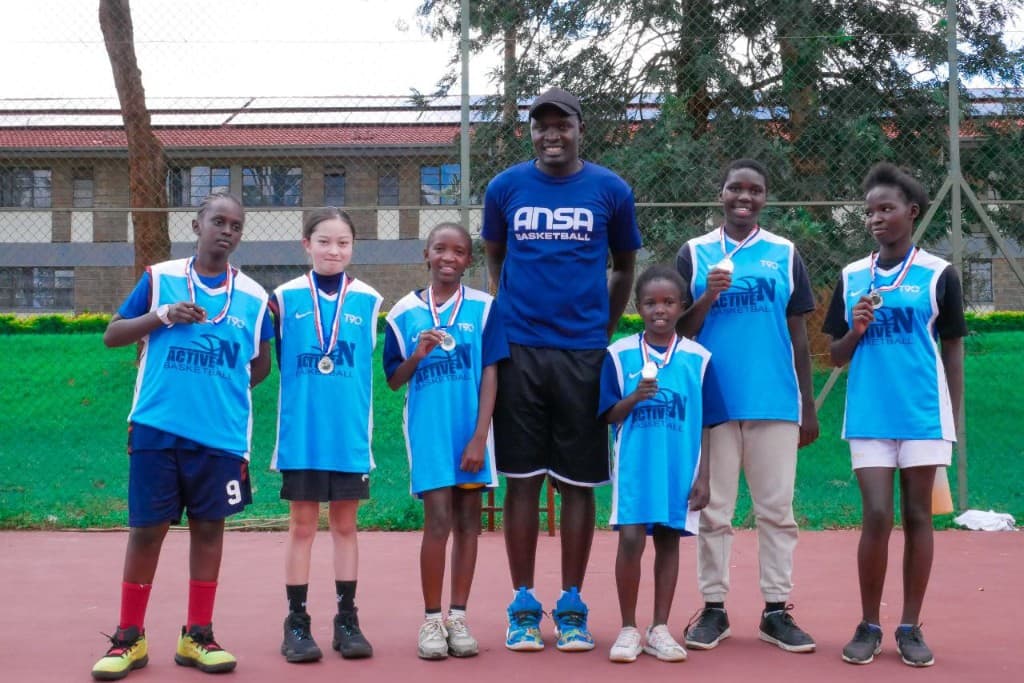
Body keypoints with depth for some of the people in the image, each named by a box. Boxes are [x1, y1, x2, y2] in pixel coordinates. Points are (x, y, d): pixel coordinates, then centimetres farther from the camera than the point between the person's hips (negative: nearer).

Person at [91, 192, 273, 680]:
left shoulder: (253, 297, 5)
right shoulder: (160, 278, 2)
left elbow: (261, 364, 16)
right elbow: (112, 335, 4)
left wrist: (223, 386, 4)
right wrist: (161, 316, -11)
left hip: (221, 435, 1)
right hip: (156, 429, -1)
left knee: (208, 527, 7)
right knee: (146, 529, 3)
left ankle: (197, 636, 19)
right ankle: (129, 638, 16)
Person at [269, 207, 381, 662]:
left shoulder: (368, 300, 3)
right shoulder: (285, 298, 0)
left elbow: (374, 364, 11)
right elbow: (268, 358, 5)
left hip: (350, 435, 1)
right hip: (301, 434, -1)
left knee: (345, 524, 9)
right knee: (302, 525, 5)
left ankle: (347, 620, 17)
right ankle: (297, 623, 12)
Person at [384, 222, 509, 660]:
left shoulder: (483, 308, -1)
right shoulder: (405, 312, 3)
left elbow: (489, 375, -2)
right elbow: (393, 380, 7)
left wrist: (479, 437, -8)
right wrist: (417, 356, -13)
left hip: (470, 430, 1)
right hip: (428, 430, 0)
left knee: (467, 522, 7)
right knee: (438, 522, -3)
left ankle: (458, 617, 17)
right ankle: (431, 620, 8)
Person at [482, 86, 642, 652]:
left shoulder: (610, 190, 4)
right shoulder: (505, 187, 5)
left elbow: (624, 267, 14)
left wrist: (605, 328, 9)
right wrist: (512, 310, 11)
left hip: (584, 353, 0)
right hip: (519, 351, 0)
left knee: (577, 483, 4)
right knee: (522, 479, 3)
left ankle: (571, 606, 15)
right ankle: (523, 605, 13)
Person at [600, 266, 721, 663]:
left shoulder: (697, 358, 2)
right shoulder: (620, 354, 0)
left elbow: (705, 424, 5)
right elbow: (609, 416, 2)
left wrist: (703, 477, 1)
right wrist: (634, 398, -18)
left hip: (680, 469, 1)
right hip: (635, 466, -1)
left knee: (669, 541, 8)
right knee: (630, 540, -8)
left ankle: (659, 629, 18)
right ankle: (628, 629, 7)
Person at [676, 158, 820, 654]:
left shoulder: (785, 254, 8)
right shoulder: (694, 254, 5)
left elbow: (798, 334, 10)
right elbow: (680, 331, 4)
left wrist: (808, 407, 8)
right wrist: (707, 298, -15)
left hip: (776, 404, 1)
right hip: (714, 402, 0)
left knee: (777, 510, 3)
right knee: (713, 511, 5)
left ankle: (777, 610, 11)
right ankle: (713, 609, 13)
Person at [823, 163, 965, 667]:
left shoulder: (938, 275, 0)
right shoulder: (852, 278, 7)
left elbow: (953, 352, 3)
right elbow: (835, 356, 11)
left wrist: (953, 421, 1)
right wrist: (856, 331, -10)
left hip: (924, 416, -1)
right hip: (869, 418, 1)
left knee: (917, 517, 6)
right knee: (876, 518, -2)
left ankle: (910, 628, 15)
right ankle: (869, 626, 11)